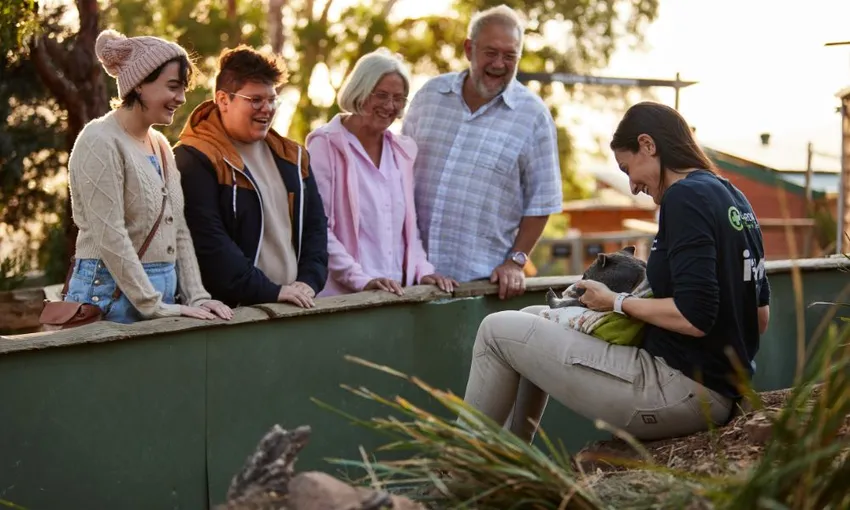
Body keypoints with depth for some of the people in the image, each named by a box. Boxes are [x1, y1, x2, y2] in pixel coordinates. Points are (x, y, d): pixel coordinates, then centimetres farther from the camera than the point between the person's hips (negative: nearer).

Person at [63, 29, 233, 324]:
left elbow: (179, 231, 13)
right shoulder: (100, 143, -12)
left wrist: (196, 296, 3)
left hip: (164, 291, 7)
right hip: (111, 295, -7)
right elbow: (110, 237, -18)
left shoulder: (160, 145, 13)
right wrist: (153, 306, -18)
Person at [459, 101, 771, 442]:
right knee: (533, 319, 21)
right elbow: (761, 317, 16)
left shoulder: (685, 197, -15)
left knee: (499, 331, 0)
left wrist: (617, 303, -9)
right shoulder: (732, 198, 13)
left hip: (682, 393, -10)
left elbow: (694, 318, -22)